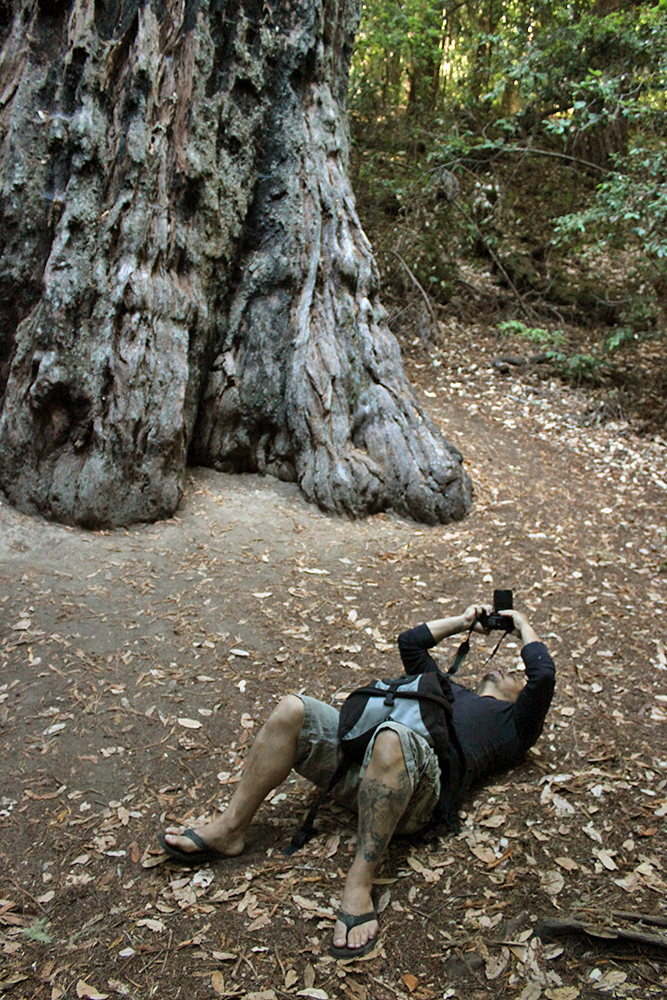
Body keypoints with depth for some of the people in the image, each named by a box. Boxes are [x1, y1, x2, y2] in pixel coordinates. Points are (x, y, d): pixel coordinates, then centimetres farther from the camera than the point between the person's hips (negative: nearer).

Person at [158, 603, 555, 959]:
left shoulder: (511, 722, 23)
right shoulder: (452, 690, 41)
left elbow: (543, 675, 6)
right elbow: (410, 642, 46)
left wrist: (523, 626, 21)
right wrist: (462, 621, 47)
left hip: (423, 775, -7)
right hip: (364, 747, 7)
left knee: (391, 739, -43)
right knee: (292, 710, -15)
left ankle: (359, 884, -37)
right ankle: (230, 829, -14)